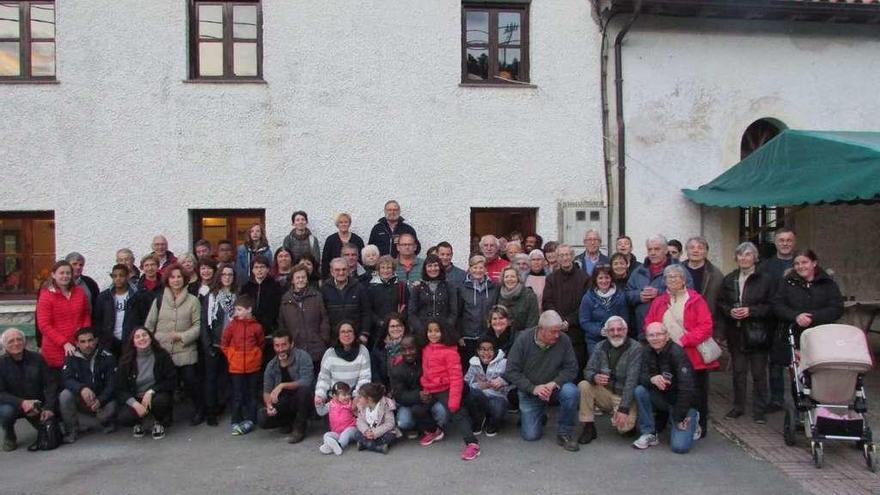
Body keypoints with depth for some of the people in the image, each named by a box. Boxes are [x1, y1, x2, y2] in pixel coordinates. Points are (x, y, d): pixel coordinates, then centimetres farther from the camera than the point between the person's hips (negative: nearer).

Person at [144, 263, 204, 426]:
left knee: (190, 380, -4)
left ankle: (199, 409, 19)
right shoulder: (159, 300, 7)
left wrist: (182, 336, -13)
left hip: (185, 351, -3)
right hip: (162, 350, 3)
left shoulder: (192, 300, -1)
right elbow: (149, 325, 11)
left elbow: (198, 325, -3)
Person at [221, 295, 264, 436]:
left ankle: (249, 420, 20)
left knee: (252, 394, 10)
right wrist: (231, 357, 4)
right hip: (236, 367, 0)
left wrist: (256, 357, 4)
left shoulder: (257, 326, -5)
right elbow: (224, 344, 6)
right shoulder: (232, 325, -4)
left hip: (253, 366, 0)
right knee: (237, 395, 6)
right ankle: (235, 422, 13)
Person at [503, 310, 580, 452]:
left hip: (554, 387, 1)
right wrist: (533, 388, -23)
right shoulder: (524, 339, -15)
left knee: (571, 391, -32)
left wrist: (554, 383, -27)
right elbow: (511, 371, -14)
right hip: (529, 392, -1)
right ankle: (532, 416, 27)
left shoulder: (563, 340, -14)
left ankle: (564, 433, -10)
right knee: (530, 435, -9)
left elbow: (571, 369, -10)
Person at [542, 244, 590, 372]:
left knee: (578, 364, -3)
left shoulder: (583, 277, 3)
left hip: (576, 330, -2)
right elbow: (547, 303, 4)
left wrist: (569, 321, -10)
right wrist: (560, 321, -10)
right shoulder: (551, 278, 11)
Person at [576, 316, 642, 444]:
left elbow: (631, 381, -21)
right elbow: (588, 370, -3)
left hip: (625, 396, -4)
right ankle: (588, 428, -9)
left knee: (623, 426, -28)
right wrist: (594, 377, -29)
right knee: (583, 386, -22)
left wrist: (624, 409, -28)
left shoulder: (635, 348, -13)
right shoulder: (600, 347, 1)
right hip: (605, 393, 4)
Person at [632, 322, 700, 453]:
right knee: (640, 391, -23)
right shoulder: (648, 352, -2)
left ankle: (691, 421, 13)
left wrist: (679, 418, -22)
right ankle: (649, 434, -8)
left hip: (684, 402, -5)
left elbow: (686, 388, -25)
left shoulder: (677, 353, -22)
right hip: (662, 398, 5)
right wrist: (652, 379, -34)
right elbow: (641, 376, -10)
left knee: (679, 446, -20)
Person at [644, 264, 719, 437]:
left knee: (696, 393, 3)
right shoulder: (659, 302, 12)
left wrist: (684, 340, -17)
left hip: (693, 355, -3)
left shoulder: (695, 300, -1)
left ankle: (699, 427, 17)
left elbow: (706, 326, -9)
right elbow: (649, 325, 11)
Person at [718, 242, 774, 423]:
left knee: (759, 373, 4)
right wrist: (730, 311, -9)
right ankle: (738, 406, 23)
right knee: (738, 371, 12)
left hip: (757, 334, -3)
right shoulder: (729, 279, 8)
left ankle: (759, 410, 15)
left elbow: (771, 306, -6)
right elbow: (720, 303, 10)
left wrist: (751, 311, -17)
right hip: (736, 333, 3)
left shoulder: (765, 280, -3)